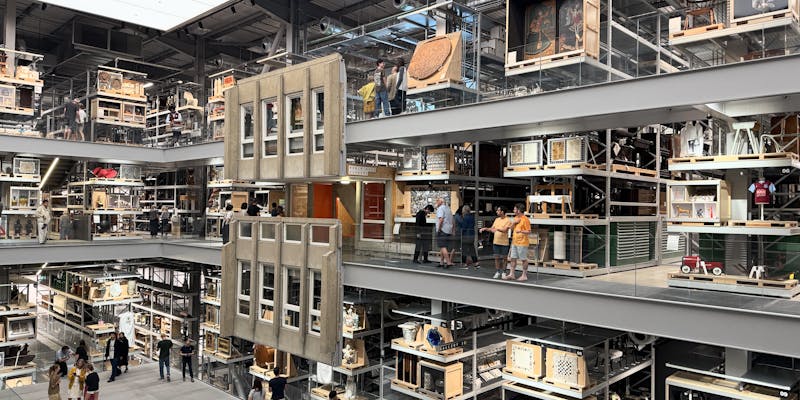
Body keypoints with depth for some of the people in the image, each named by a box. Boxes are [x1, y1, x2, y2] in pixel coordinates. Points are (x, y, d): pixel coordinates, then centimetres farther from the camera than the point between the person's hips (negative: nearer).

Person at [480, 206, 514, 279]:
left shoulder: (508, 220, -9)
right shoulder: (497, 219, 10)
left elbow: (505, 230, -20)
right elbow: (492, 229, 13)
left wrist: (497, 229, -33)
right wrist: (485, 229, -1)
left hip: (504, 243, -5)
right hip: (496, 242, 5)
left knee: (503, 258, 5)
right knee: (496, 257, 8)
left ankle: (503, 272, 16)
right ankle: (497, 272, 16)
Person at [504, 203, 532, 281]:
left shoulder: (525, 220, -14)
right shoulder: (516, 218, 13)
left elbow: (529, 231, -15)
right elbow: (511, 228, 17)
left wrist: (521, 231, -31)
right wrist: (514, 223, -2)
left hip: (522, 243, -8)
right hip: (514, 242, 8)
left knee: (524, 259, 2)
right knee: (513, 258, 10)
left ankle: (524, 275, 10)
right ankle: (511, 274, 17)